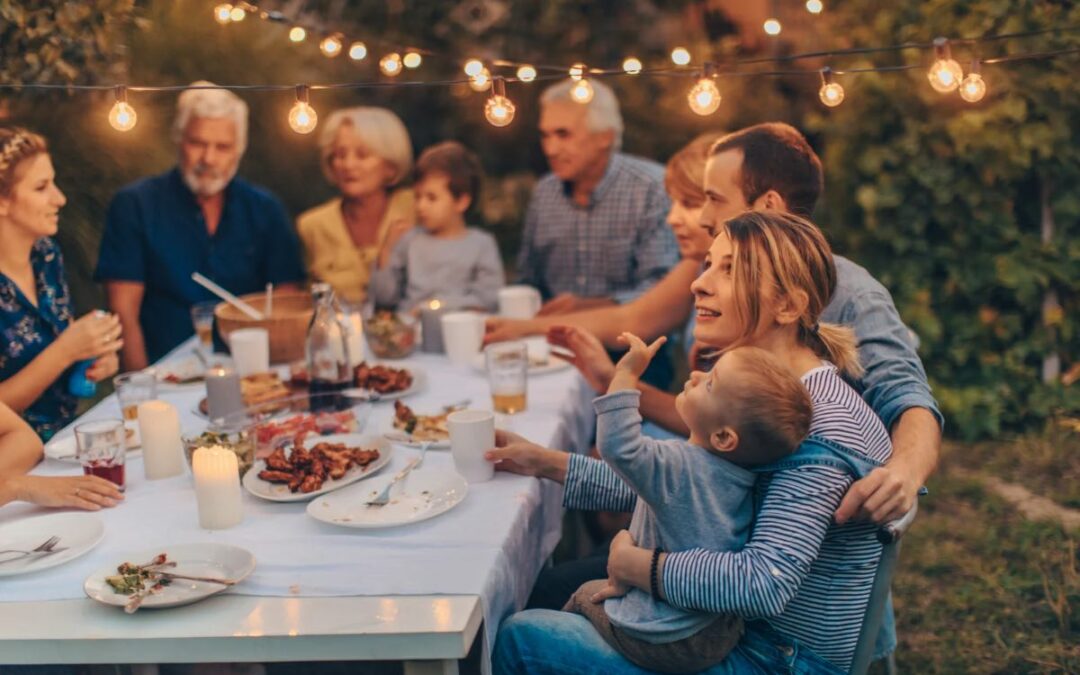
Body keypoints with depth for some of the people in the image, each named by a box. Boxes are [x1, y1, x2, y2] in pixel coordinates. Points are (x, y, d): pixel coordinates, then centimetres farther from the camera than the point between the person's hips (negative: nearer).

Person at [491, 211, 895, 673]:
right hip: (740, 630, 9)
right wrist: (546, 463, 11)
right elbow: (672, 484, 14)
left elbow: (765, 584, -34)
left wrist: (637, 565, -21)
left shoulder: (821, 424, -25)